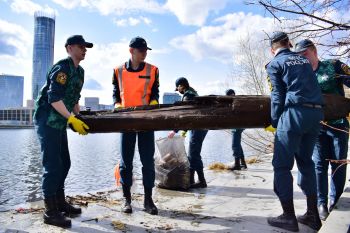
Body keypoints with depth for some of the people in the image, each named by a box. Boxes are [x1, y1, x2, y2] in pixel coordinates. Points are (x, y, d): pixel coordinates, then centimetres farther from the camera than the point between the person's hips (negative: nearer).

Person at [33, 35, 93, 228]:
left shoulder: (79, 71, 13)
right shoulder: (62, 68, -14)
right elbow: (54, 98, -23)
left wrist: (79, 117, 13)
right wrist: (72, 119, -26)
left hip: (59, 122, 9)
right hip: (47, 121, -9)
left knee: (64, 163, 13)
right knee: (53, 165, -7)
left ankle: (60, 202, 27)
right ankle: (50, 211, 3)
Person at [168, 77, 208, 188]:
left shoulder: (188, 95, -11)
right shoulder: (192, 93, 20)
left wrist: (174, 131, -17)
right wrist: (185, 130, 21)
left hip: (198, 128, -10)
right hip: (199, 127, 10)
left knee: (194, 154, -7)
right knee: (192, 154, 13)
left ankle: (201, 181, -3)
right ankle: (190, 180, 19)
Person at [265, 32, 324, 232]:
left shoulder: (275, 64, 5)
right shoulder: (304, 60, 22)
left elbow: (278, 94, -2)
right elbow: (311, 86, 22)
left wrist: (275, 122, 2)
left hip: (294, 113, -6)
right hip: (316, 113, 7)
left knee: (282, 165, 0)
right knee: (306, 161, 15)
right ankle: (313, 215, 18)